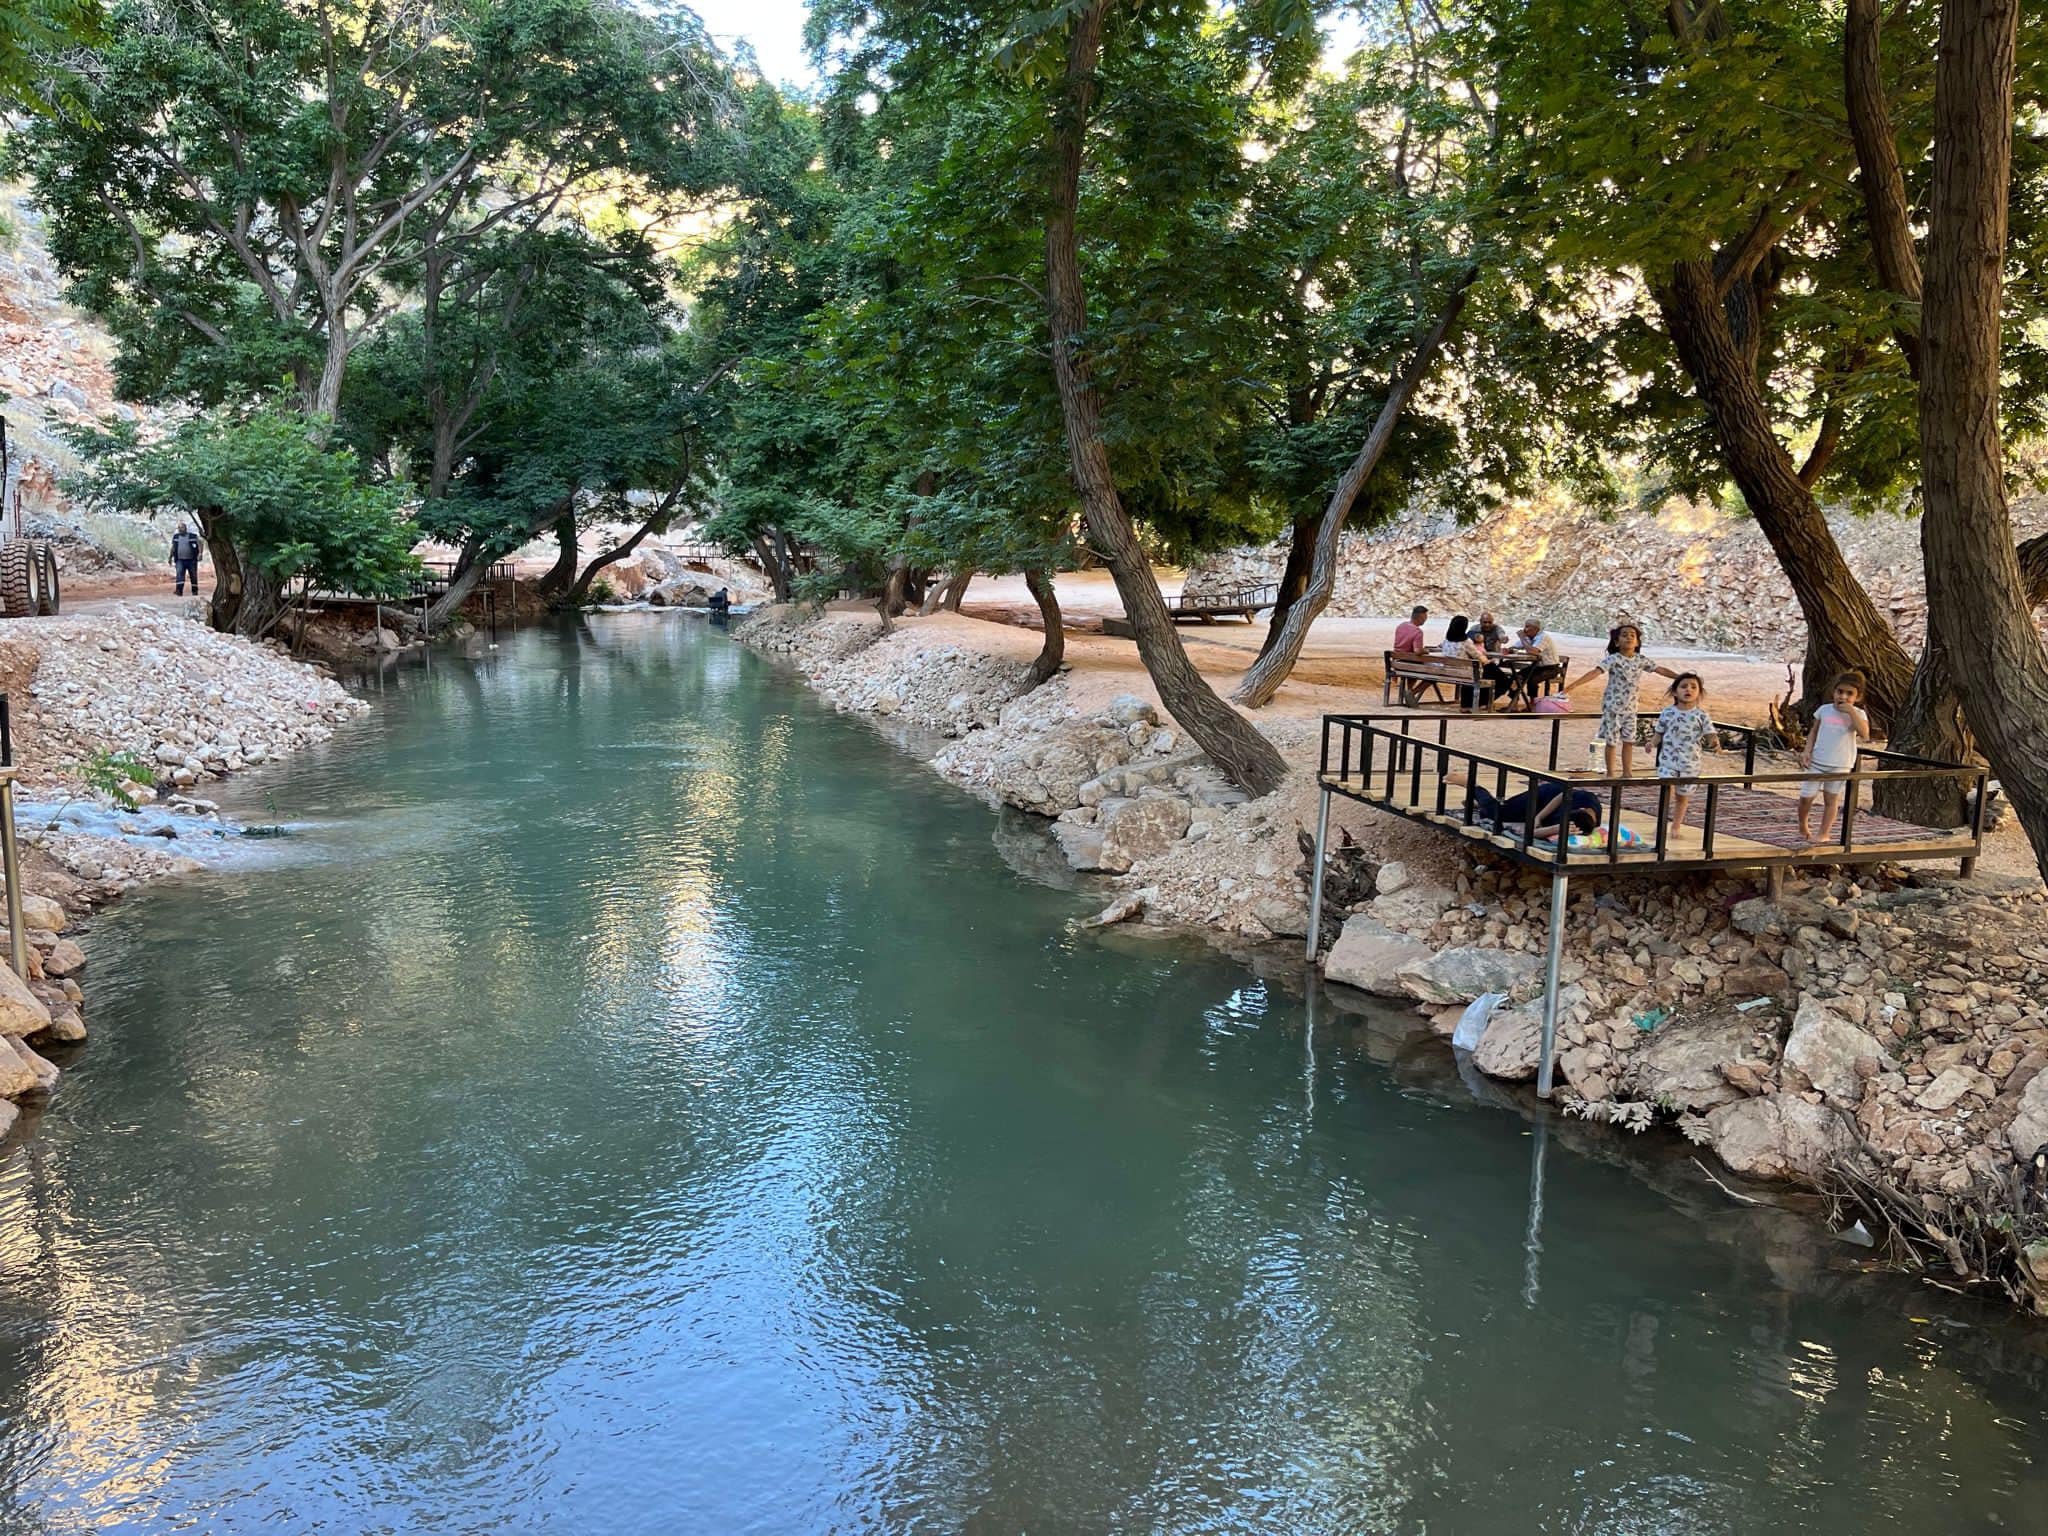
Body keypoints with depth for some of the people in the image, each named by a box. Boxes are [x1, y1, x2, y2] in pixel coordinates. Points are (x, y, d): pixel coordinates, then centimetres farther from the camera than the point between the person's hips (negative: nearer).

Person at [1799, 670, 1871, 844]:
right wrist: (1807, 751, -2)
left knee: (1831, 799, 6)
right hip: (1817, 762, 1)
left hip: (1840, 766, -1)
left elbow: (1864, 734, -19)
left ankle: (1824, 834, 15)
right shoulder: (1824, 710, 4)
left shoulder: (1857, 714, -2)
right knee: (1806, 796, 0)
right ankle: (1803, 827, 24)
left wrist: (1850, 711, -19)